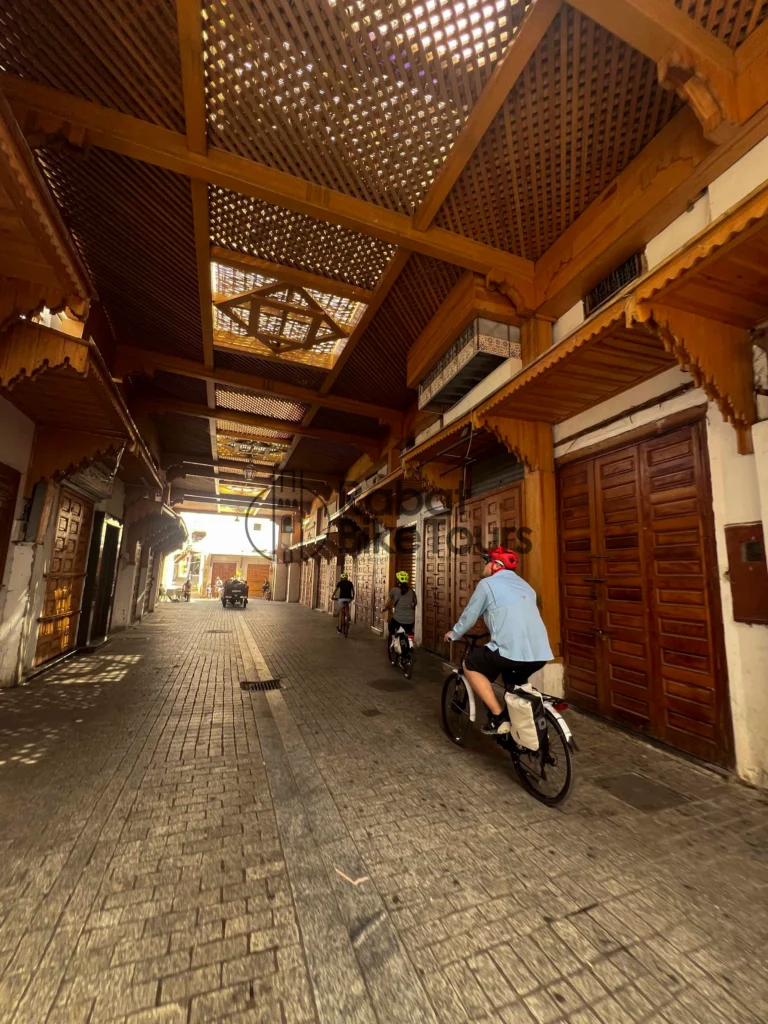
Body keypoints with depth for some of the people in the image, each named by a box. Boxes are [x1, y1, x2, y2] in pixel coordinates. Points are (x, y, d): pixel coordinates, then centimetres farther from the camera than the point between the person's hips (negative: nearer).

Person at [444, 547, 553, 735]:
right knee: (514, 681, 35)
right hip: (541, 654, 8)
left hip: (512, 651, -7)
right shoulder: (525, 586, 24)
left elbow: (470, 615, 10)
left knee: (470, 665, 16)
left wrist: (454, 634, 28)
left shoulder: (487, 584, 3)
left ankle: (499, 717, 9)